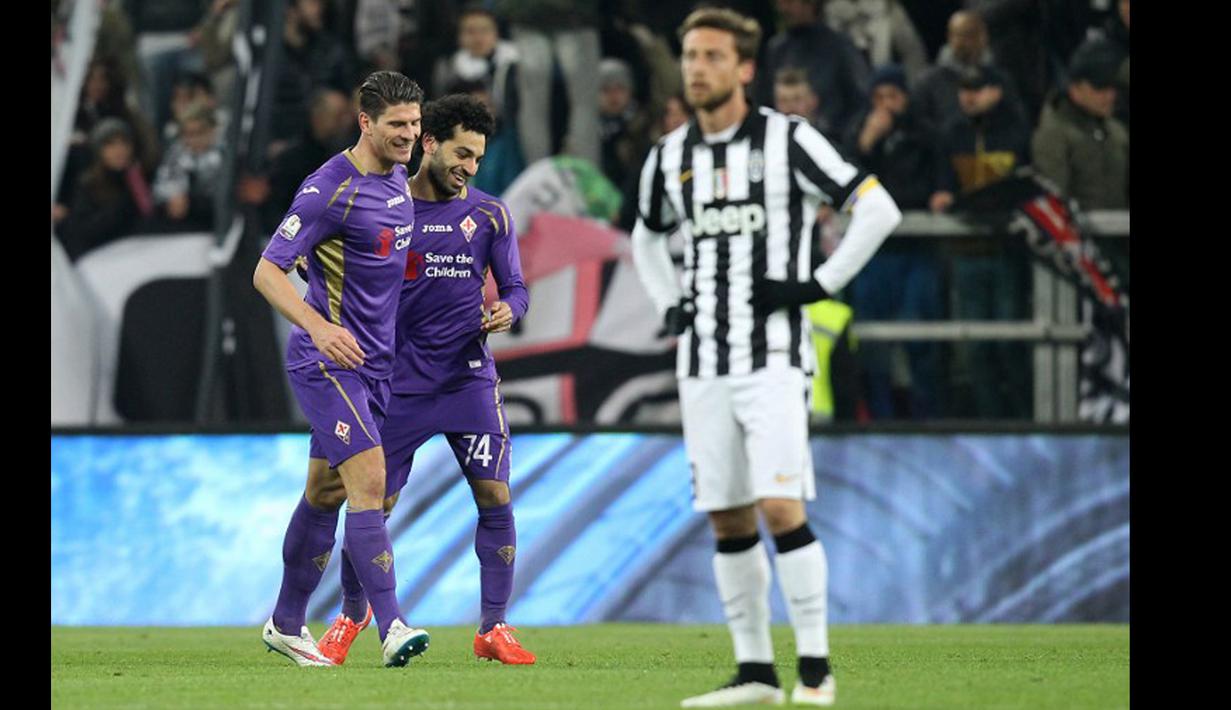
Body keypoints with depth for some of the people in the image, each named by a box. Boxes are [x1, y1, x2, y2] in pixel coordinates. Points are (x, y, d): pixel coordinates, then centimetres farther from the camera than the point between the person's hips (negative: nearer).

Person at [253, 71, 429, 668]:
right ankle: (390, 625, -22)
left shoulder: (398, 181, 11)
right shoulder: (330, 188, -16)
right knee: (368, 479, -17)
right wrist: (319, 326, -30)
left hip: (372, 360, 8)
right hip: (328, 359, -8)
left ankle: (286, 625, 23)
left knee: (323, 492, 14)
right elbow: (267, 271, -17)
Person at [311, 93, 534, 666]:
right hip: (400, 381, -1)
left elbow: (515, 287, 5)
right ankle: (351, 615, 22)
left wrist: (507, 310, -15)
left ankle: (492, 628, 3)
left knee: (495, 498, -8)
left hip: (469, 378, 1)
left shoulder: (489, 215, 5)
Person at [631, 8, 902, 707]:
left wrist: (822, 283, -10)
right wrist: (668, 304, 15)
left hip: (773, 356, -5)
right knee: (727, 518, 5)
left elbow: (879, 209, -5)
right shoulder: (671, 156, 11)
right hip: (702, 361, 5)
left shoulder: (789, 139, -5)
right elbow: (648, 237, 30)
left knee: (780, 506, -15)